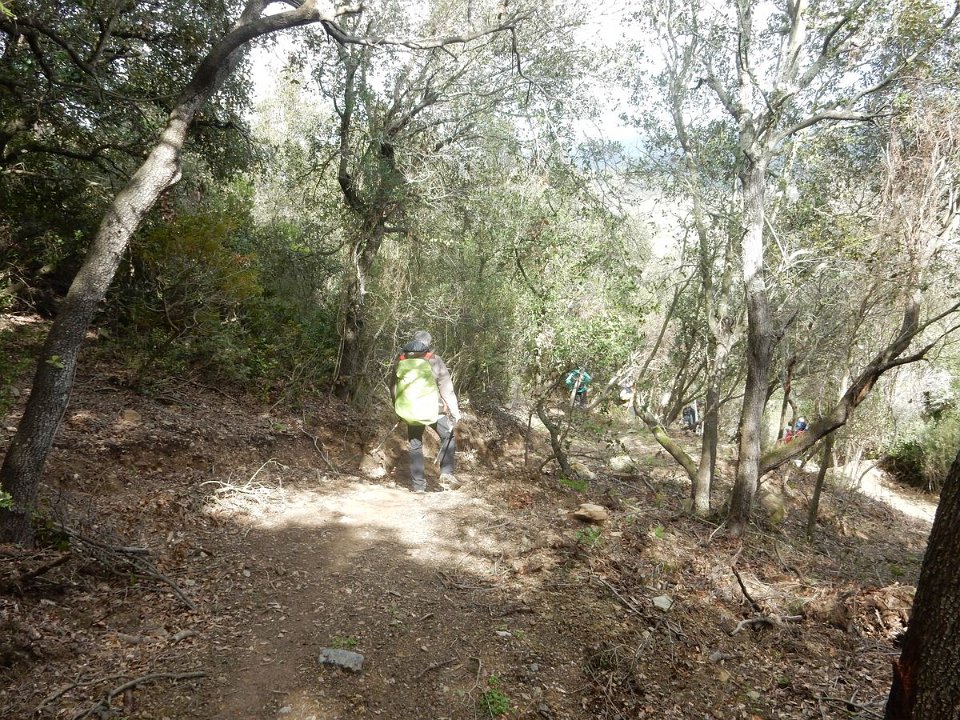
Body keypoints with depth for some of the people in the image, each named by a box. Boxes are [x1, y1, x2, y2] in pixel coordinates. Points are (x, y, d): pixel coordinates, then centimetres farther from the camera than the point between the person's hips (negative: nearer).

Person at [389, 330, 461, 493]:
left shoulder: (400, 359, 2)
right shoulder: (434, 361, -9)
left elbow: (392, 387, 11)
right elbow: (447, 388, -9)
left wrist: (398, 409, 23)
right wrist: (455, 411, -3)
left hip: (410, 412, 3)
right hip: (433, 410, -3)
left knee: (415, 446, 15)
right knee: (448, 437, 16)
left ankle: (418, 486, 17)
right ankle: (446, 474, 1)